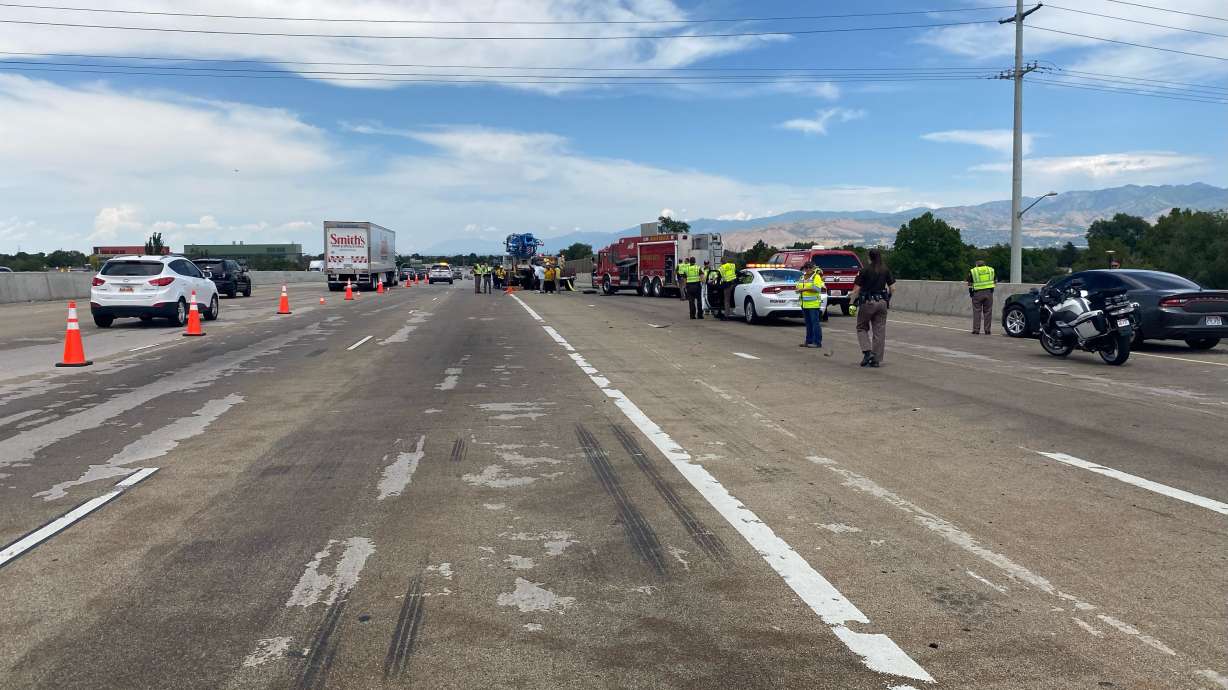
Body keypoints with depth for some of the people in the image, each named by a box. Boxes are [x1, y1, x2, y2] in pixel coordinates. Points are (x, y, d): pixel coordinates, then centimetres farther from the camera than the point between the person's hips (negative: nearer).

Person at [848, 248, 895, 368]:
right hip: (882, 303, 3)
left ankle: (867, 352, -4)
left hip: (867, 302, -3)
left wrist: (852, 301, 2)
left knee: (862, 327, 14)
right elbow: (892, 288, 4)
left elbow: (857, 289, -9)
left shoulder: (864, 271, -8)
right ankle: (876, 359, 8)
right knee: (879, 331, 7)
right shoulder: (885, 270, 3)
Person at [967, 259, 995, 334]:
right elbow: (994, 282, 14)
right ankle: (987, 330, 8)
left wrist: (971, 293, 15)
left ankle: (976, 330, 0)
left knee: (977, 311, 2)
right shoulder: (991, 269, 12)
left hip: (977, 294, -2)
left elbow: (970, 284, 4)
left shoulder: (972, 271, 4)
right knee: (988, 311, 7)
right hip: (989, 293, 2)